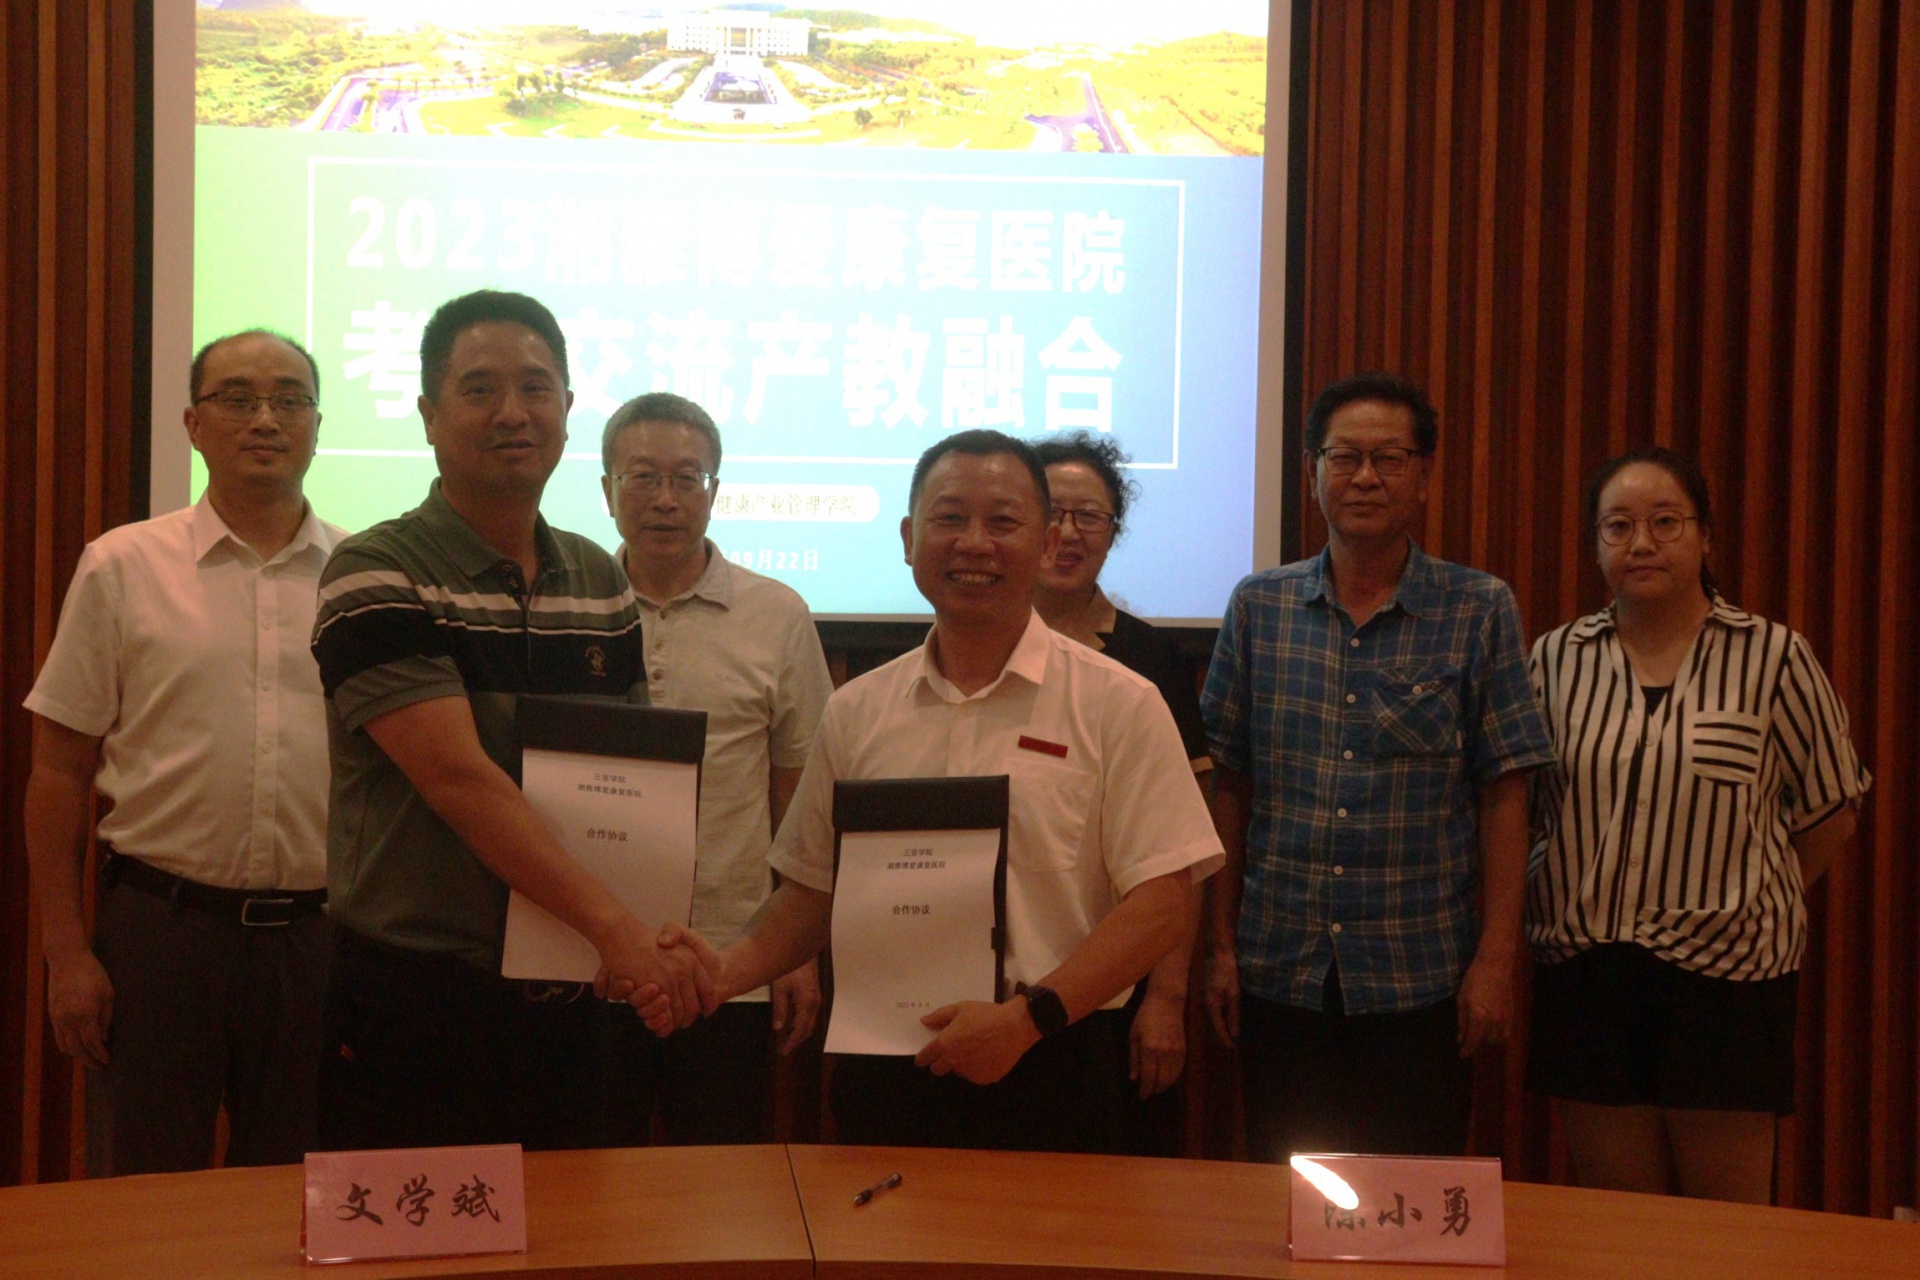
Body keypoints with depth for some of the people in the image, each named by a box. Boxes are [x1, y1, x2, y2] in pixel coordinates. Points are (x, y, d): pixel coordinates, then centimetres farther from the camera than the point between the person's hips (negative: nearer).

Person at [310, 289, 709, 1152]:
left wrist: (651, 941, -4)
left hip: (564, 1001, 6)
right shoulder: (376, 578, -10)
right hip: (414, 1005, -5)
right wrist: (611, 924, -26)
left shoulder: (602, 583, 10)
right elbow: (458, 778, -19)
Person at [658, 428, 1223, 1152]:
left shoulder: (1119, 706, -3)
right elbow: (813, 890, 14)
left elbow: (1160, 901, -8)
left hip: (1046, 1070, -3)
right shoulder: (857, 712, 9)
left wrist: (1027, 1017, -17)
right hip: (883, 1076, 3)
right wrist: (730, 970, -4)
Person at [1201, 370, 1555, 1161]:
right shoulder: (1259, 607, 5)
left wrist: (1495, 957, -6)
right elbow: (1231, 785, 6)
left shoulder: (1479, 611, 0)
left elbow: (1504, 794, -2)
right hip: (1280, 971, 2)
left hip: (1422, 977, -2)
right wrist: (1223, 944, 4)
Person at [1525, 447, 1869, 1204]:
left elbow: (1829, 810, 6)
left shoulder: (1772, 657, -2)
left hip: (1726, 975, -2)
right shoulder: (1555, 659, 5)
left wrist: (1753, 903, 3)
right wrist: (1580, 909, 1)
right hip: (1587, 974, 2)